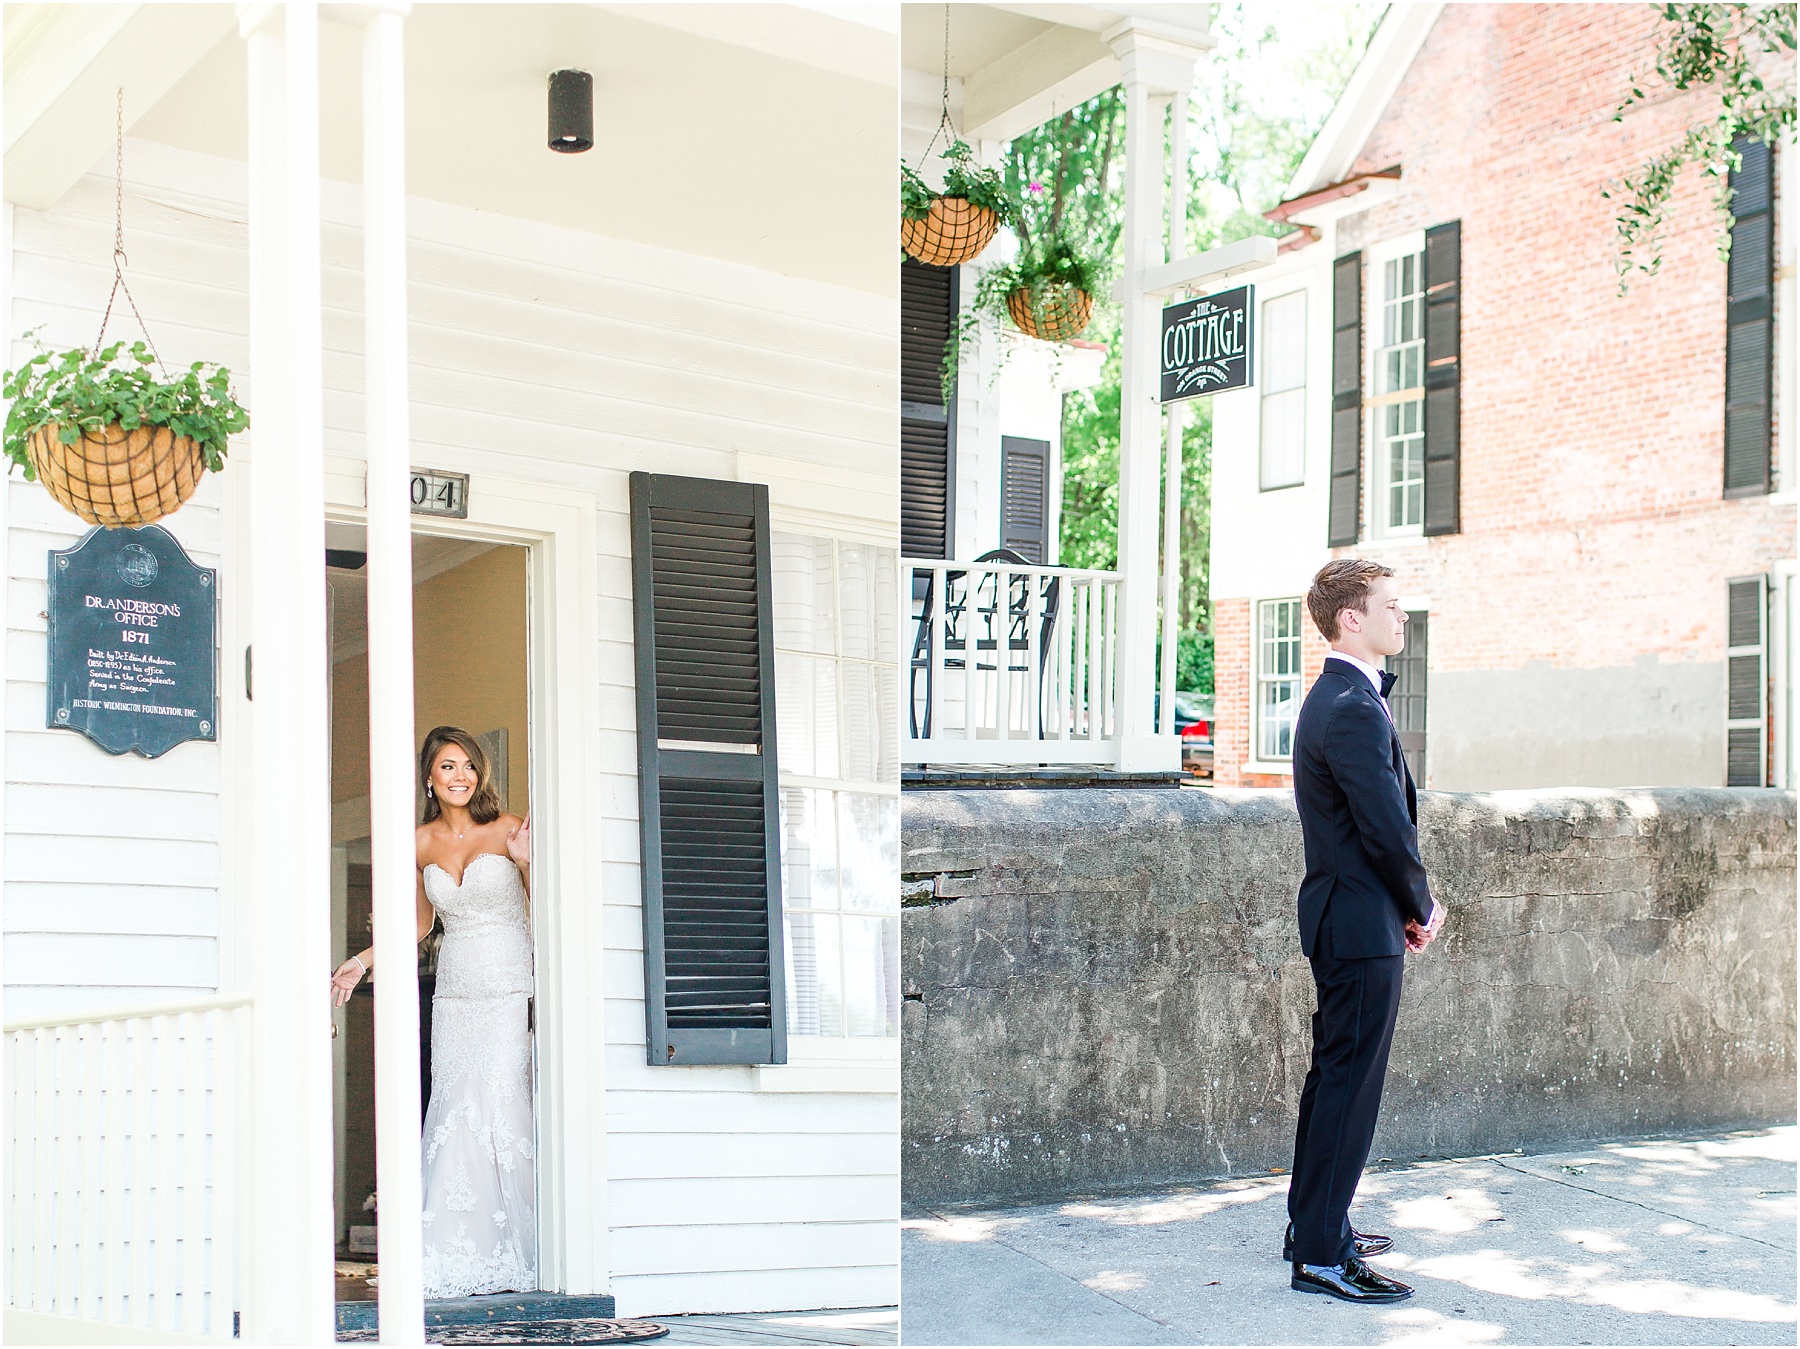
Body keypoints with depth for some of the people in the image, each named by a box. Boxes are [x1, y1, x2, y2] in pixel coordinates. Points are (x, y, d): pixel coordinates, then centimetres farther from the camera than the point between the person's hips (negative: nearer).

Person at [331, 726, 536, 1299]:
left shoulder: (508, 830, -2)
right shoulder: (420, 843, 10)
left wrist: (527, 863, -17)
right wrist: (361, 962, 20)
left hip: (510, 992, -4)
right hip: (454, 994, 4)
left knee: (504, 1112, -12)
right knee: (453, 1115, -3)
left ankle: (518, 1259, -4)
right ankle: (454, 1262, 0)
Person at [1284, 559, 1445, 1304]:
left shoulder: (1336, 697, 13)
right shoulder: (1355, 709, -20)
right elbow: (1387, 829, -21)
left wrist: (1414, 896, 7)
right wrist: (1422, 907, -5)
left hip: (1340, 917, 11)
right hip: (1364, 927, -11)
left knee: (1334, 1074, 18)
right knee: (1350, 1083, -5)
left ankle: (1313, 1222, 30)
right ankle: (1320, 1254, 2)